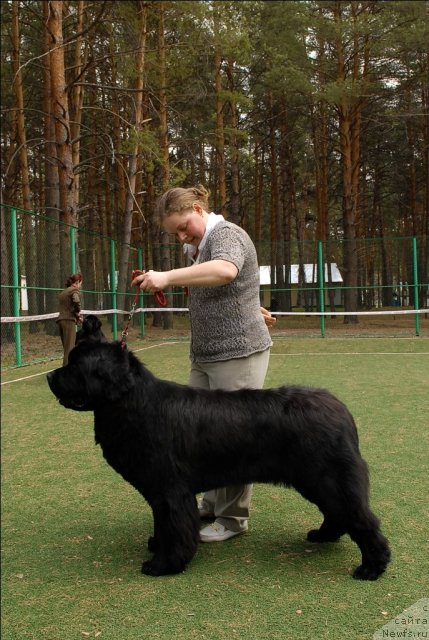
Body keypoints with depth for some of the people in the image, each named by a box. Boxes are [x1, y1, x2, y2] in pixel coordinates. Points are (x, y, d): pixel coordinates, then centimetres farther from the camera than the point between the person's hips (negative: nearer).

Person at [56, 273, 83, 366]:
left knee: (66, 347, 13)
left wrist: (76, 316, 17)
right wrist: (78, 314, -5)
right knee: (70, 348, -9)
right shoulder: (75, 290, -3)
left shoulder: (64, 292, 23)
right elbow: (76, 302, -23)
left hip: (60, 320, 8)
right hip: (69, 320, -8)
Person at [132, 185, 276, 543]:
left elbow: (226, 271, -36)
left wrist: (167, 277, -41)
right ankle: (213, 502, 24)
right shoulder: (199, 247, 16)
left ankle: (233, 518, 8)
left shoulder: (227, 234, -12)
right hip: (204, 357, 9)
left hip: (238, 355, -9)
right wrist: (253, 310, 37)